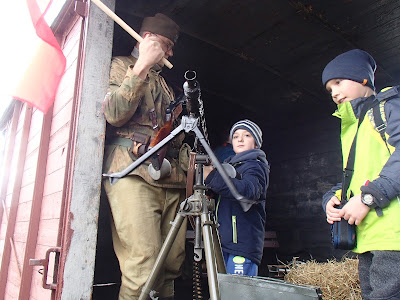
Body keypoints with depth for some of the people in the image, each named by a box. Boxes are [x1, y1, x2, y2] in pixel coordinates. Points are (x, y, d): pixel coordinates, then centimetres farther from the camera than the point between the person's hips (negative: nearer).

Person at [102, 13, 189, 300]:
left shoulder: (163, 82, 32)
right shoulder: (121, 65, 12)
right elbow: (114, 113, -8)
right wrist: (141, 67, -7)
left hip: (171, 179, 7)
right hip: (134, 174, -7)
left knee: (171, 266, 3)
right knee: (142, 271, -14)